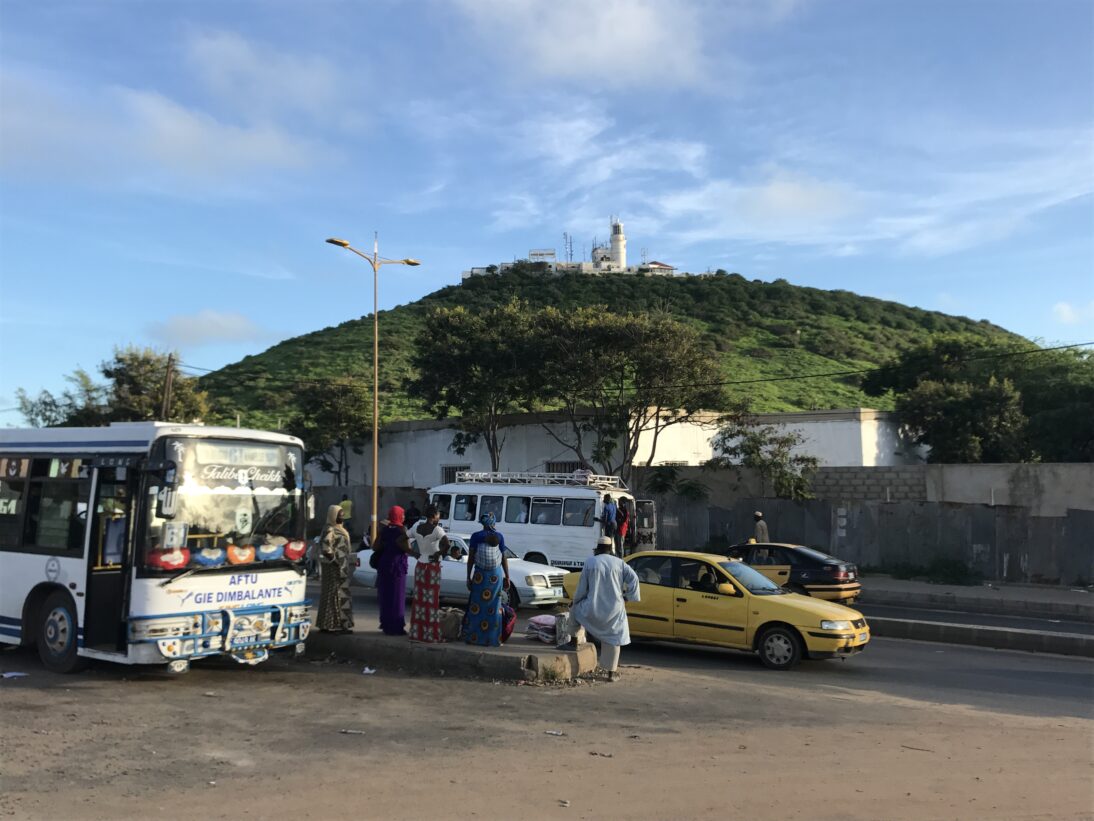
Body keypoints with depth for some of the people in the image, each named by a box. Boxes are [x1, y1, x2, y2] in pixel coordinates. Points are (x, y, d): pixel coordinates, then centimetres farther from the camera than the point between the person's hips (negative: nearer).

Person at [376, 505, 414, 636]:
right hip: (397, 567, -6)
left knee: (385, 597, 13)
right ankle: (396, 627, 2)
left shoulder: (384, 530, 5)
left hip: (383, 566, 6)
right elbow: (408, 549, -16)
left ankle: (386, 625, 19)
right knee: (397, 597, 0)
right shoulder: (401, 531, -12)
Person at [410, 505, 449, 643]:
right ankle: (431, 634, 6)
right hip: (433, 568, -6)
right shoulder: (436, 529, -16)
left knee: (419, 600, 11)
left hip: (420, 566, 6)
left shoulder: (417, 528, 2)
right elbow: (447, 544, -32)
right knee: (432, 601, 1)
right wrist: (439, 554, -15)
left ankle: (416, 632, 16)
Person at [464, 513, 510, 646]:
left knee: (476, 606, 7)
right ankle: (491, 639, 8)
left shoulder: (475, 537, -3)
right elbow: (504, 559, 1)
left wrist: (468, 577, 0)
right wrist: (507, 577, 6)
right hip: (496, 576, 1)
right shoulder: (499, 537, -1)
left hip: (480, 575, 0)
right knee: (494, 607, 5)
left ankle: (473, 637, 9)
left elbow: (470, 558, -4)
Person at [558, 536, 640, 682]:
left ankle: (567, 639, 33)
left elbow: (582, 587, 1)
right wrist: (628, 596, 2)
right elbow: (633, 578, -8)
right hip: (614, 610, 1)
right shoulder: (619, 562, 2)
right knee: (613, 640, 13)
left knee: (575, 611, 30)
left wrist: (576, 601, 17)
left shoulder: (590, 563, -1)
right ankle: (612, 672, 14)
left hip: (593, 609, -1)